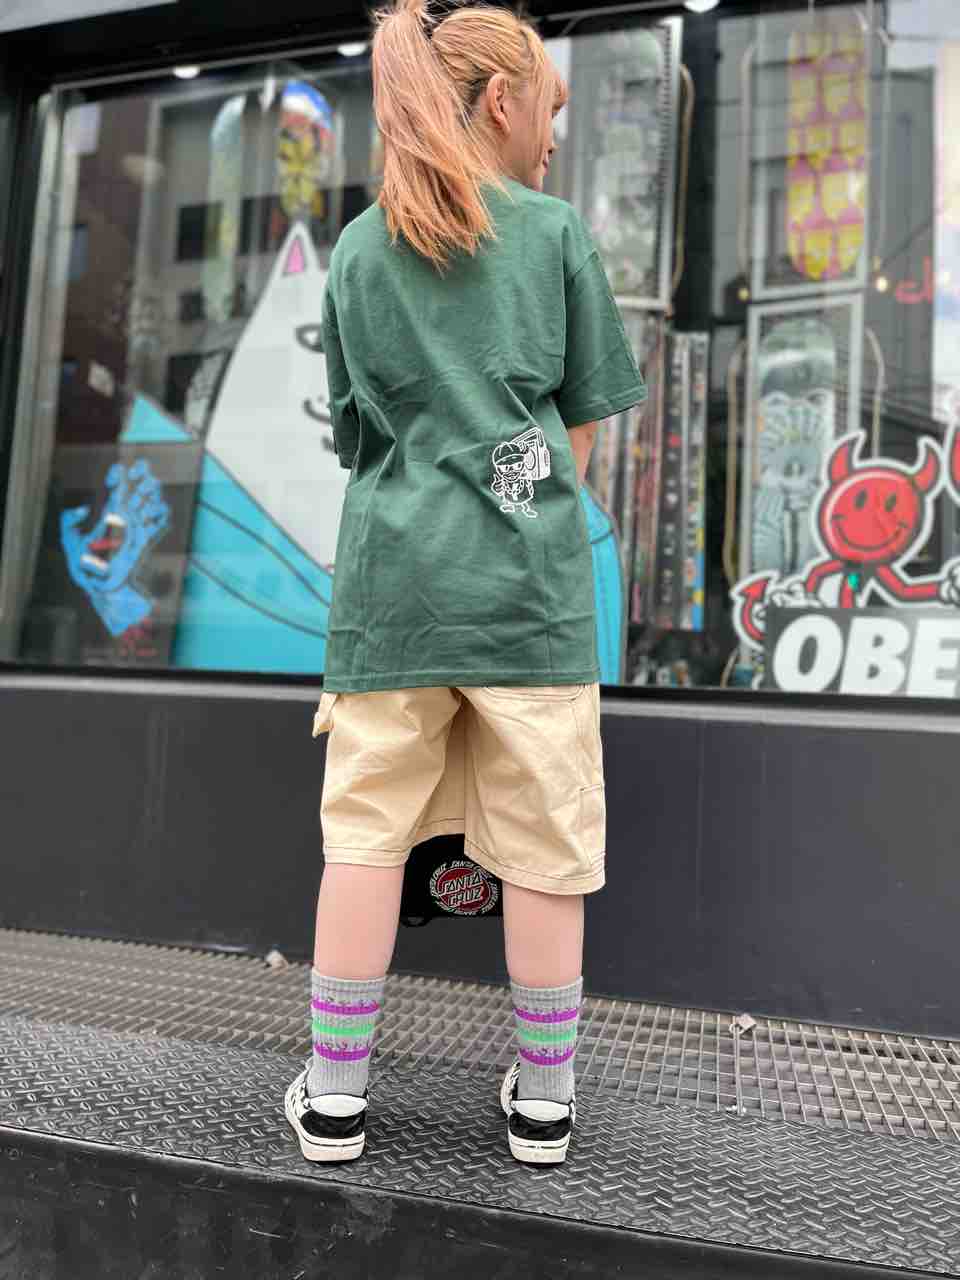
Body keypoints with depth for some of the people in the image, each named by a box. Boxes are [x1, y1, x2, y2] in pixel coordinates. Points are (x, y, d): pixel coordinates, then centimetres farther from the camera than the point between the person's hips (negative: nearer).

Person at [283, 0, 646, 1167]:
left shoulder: (358, 248, 11)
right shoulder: (557, 233, 4)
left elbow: (357, 435, 15)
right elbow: (579, 430, 6)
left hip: (391, 575, 2)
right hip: (531, 578, -2)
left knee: (367, 827, 10)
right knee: (545, 837, 8)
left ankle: (335, 1096, 21)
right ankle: (544, 1099, 22)